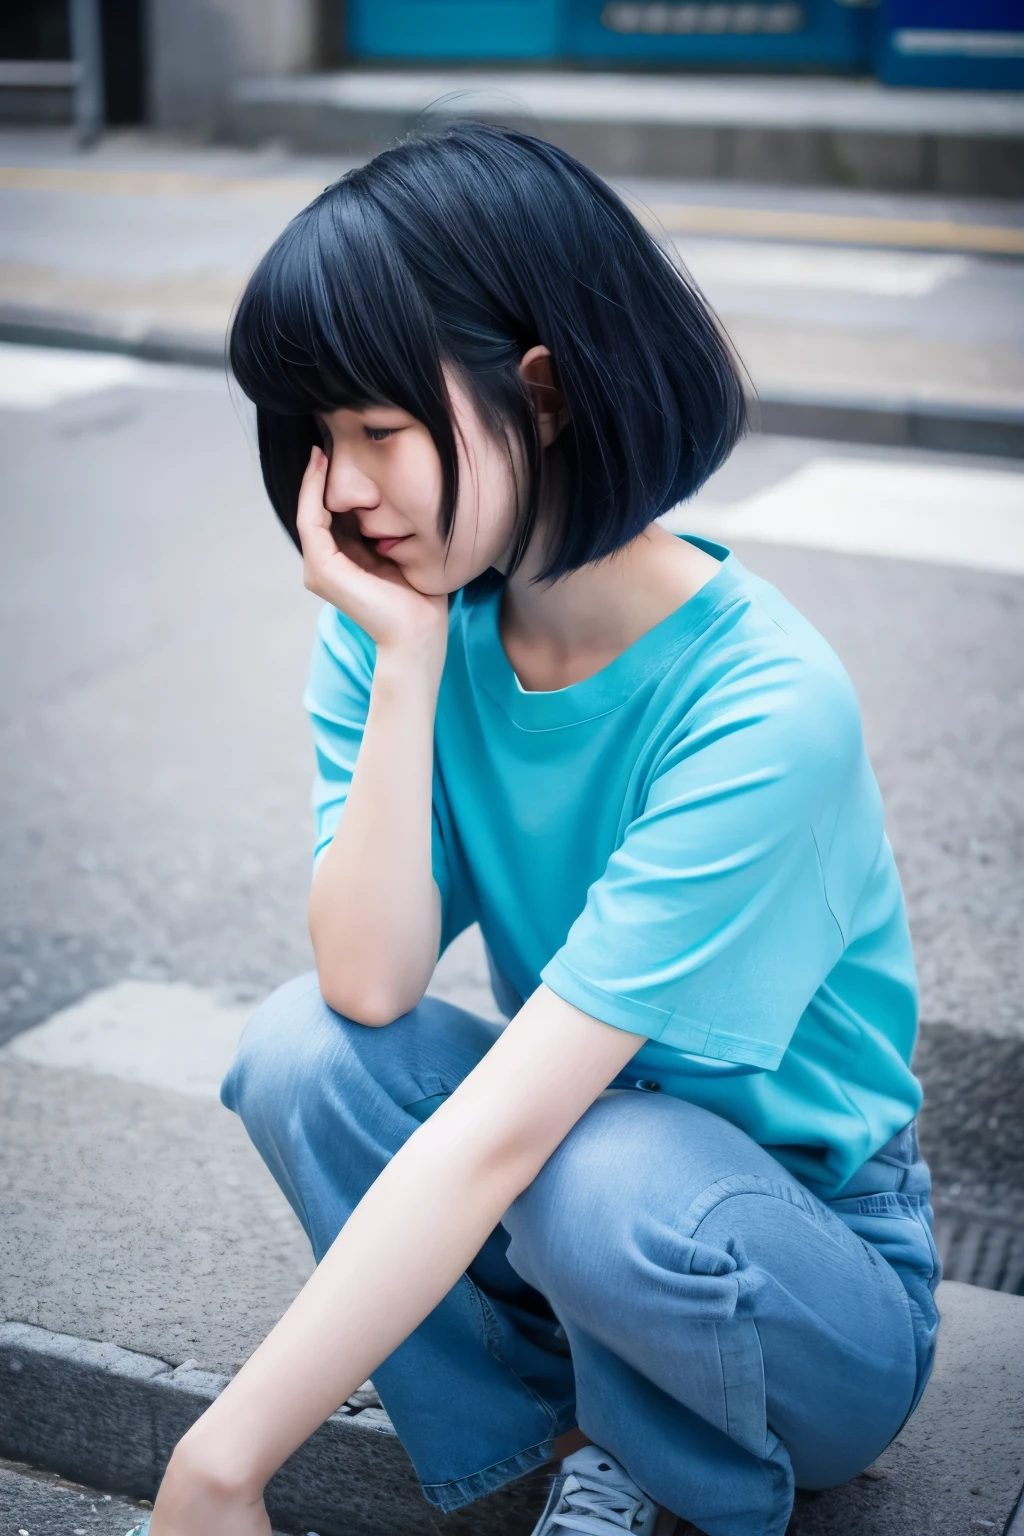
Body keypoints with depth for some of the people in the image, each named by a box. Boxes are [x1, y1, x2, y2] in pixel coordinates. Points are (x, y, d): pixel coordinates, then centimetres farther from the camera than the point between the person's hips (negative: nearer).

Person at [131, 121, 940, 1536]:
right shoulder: (411, 618, -10)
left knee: (608, 1175, -36)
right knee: (301, 1049, -22)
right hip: (556, 1186, 4)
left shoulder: (765, 712, -29)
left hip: (817, 1277, -4)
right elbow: (370, 985, -20)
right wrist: (406, 662, -26)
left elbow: (500, 1127, -32)